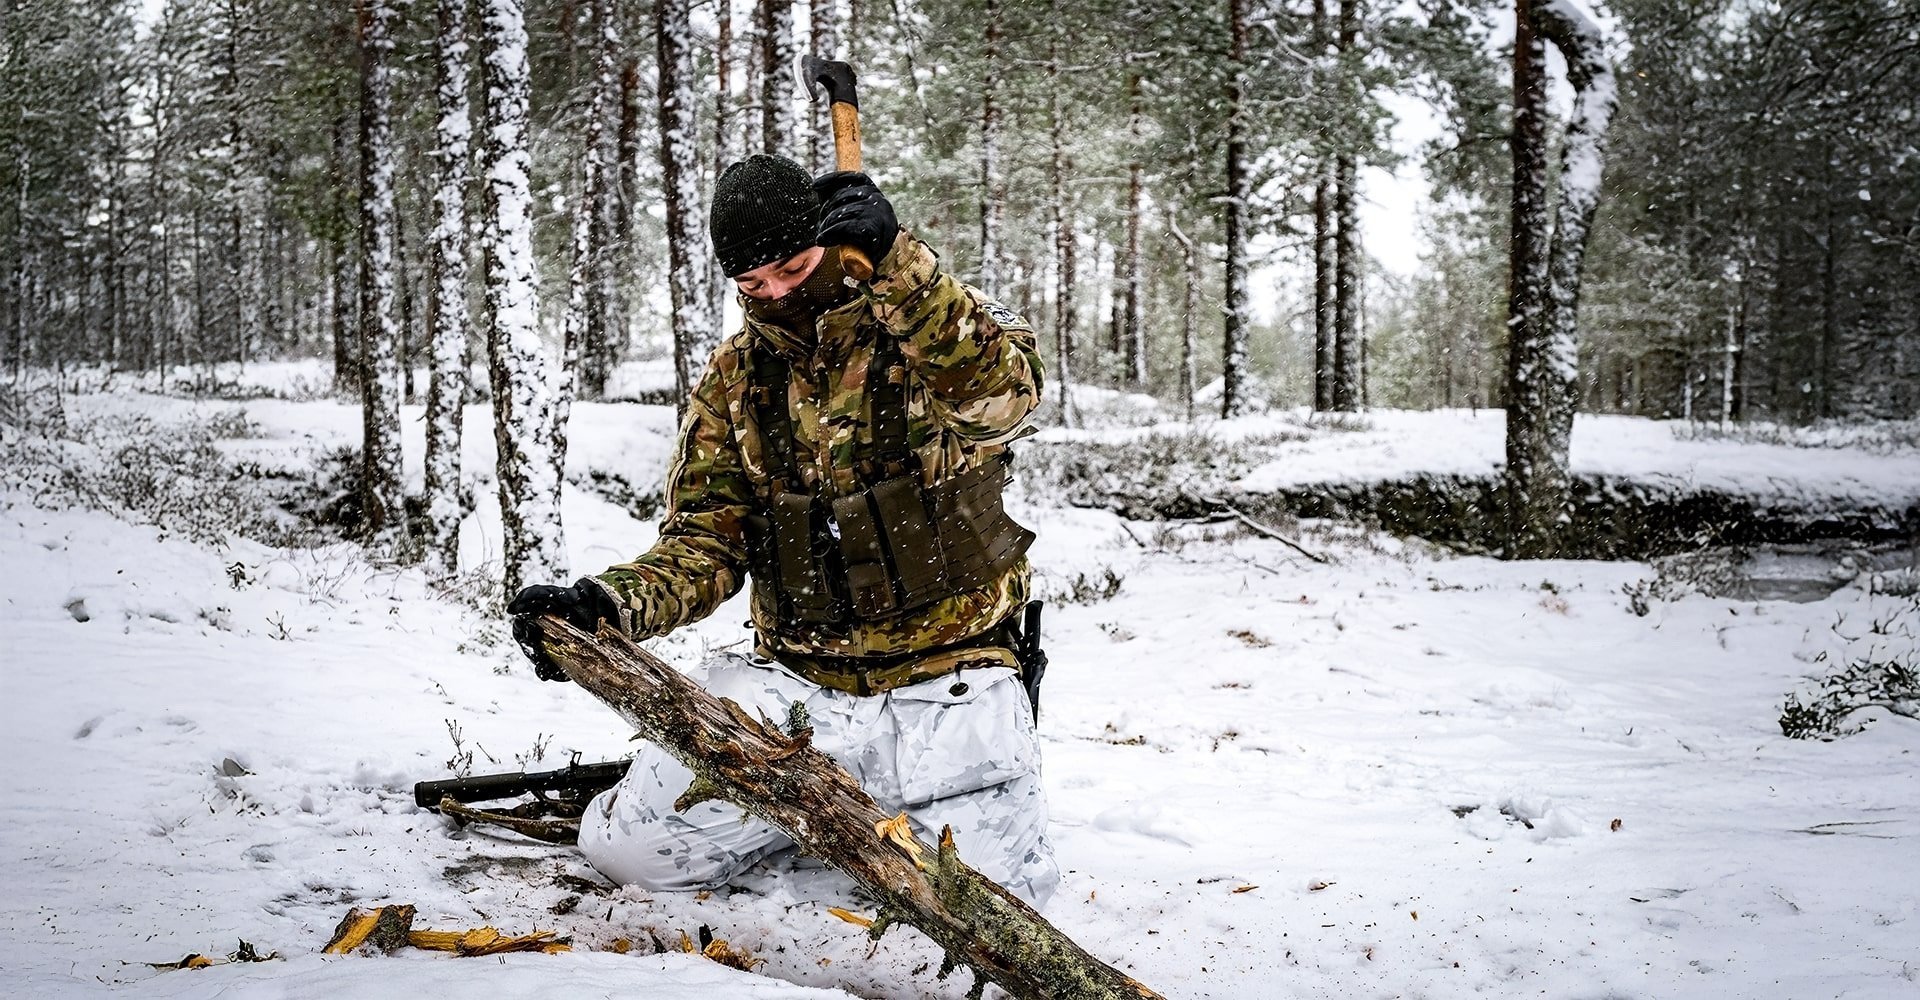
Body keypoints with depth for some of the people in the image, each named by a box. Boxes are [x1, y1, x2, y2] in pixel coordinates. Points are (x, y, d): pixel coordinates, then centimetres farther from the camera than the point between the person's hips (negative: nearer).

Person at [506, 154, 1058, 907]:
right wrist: (609, 603, -15)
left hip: (944, 676, -3)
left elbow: (1004, 396, -27)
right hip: (793, 681, 3)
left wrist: (895, 264, -32)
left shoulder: (948, 328, -4)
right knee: (621, 844, -10)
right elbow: (706, 539, 4)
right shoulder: (734, 378, 7)